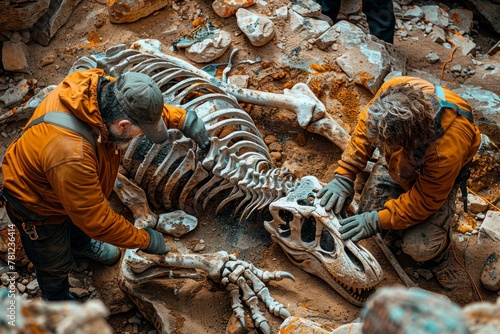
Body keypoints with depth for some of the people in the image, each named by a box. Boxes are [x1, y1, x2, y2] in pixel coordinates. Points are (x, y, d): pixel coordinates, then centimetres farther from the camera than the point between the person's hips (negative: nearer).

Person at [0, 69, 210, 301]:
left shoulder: (105, 89, -28)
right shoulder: (71, 155, -48)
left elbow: (146, 105, -4)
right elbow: (98, 221, -35)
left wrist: (183, 119, -14)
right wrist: (145, 240, -23)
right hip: (38, 207, -6)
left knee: (80, 212, 36)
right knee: (55, 263, 22)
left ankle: (81, 244, 69)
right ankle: (57, 299, 54)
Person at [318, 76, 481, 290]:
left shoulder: (446, 150, -46)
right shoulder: (395, 89, -36)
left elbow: (423, 202, -29)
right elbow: (364, 129, -17)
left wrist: (378, 221, -29)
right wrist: (344, 176, -20)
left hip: (436, 179, -4)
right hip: (398, 162, 5)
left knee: (419, 247, -20)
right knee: (367, 211, -9)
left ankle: (436, 258, 16)